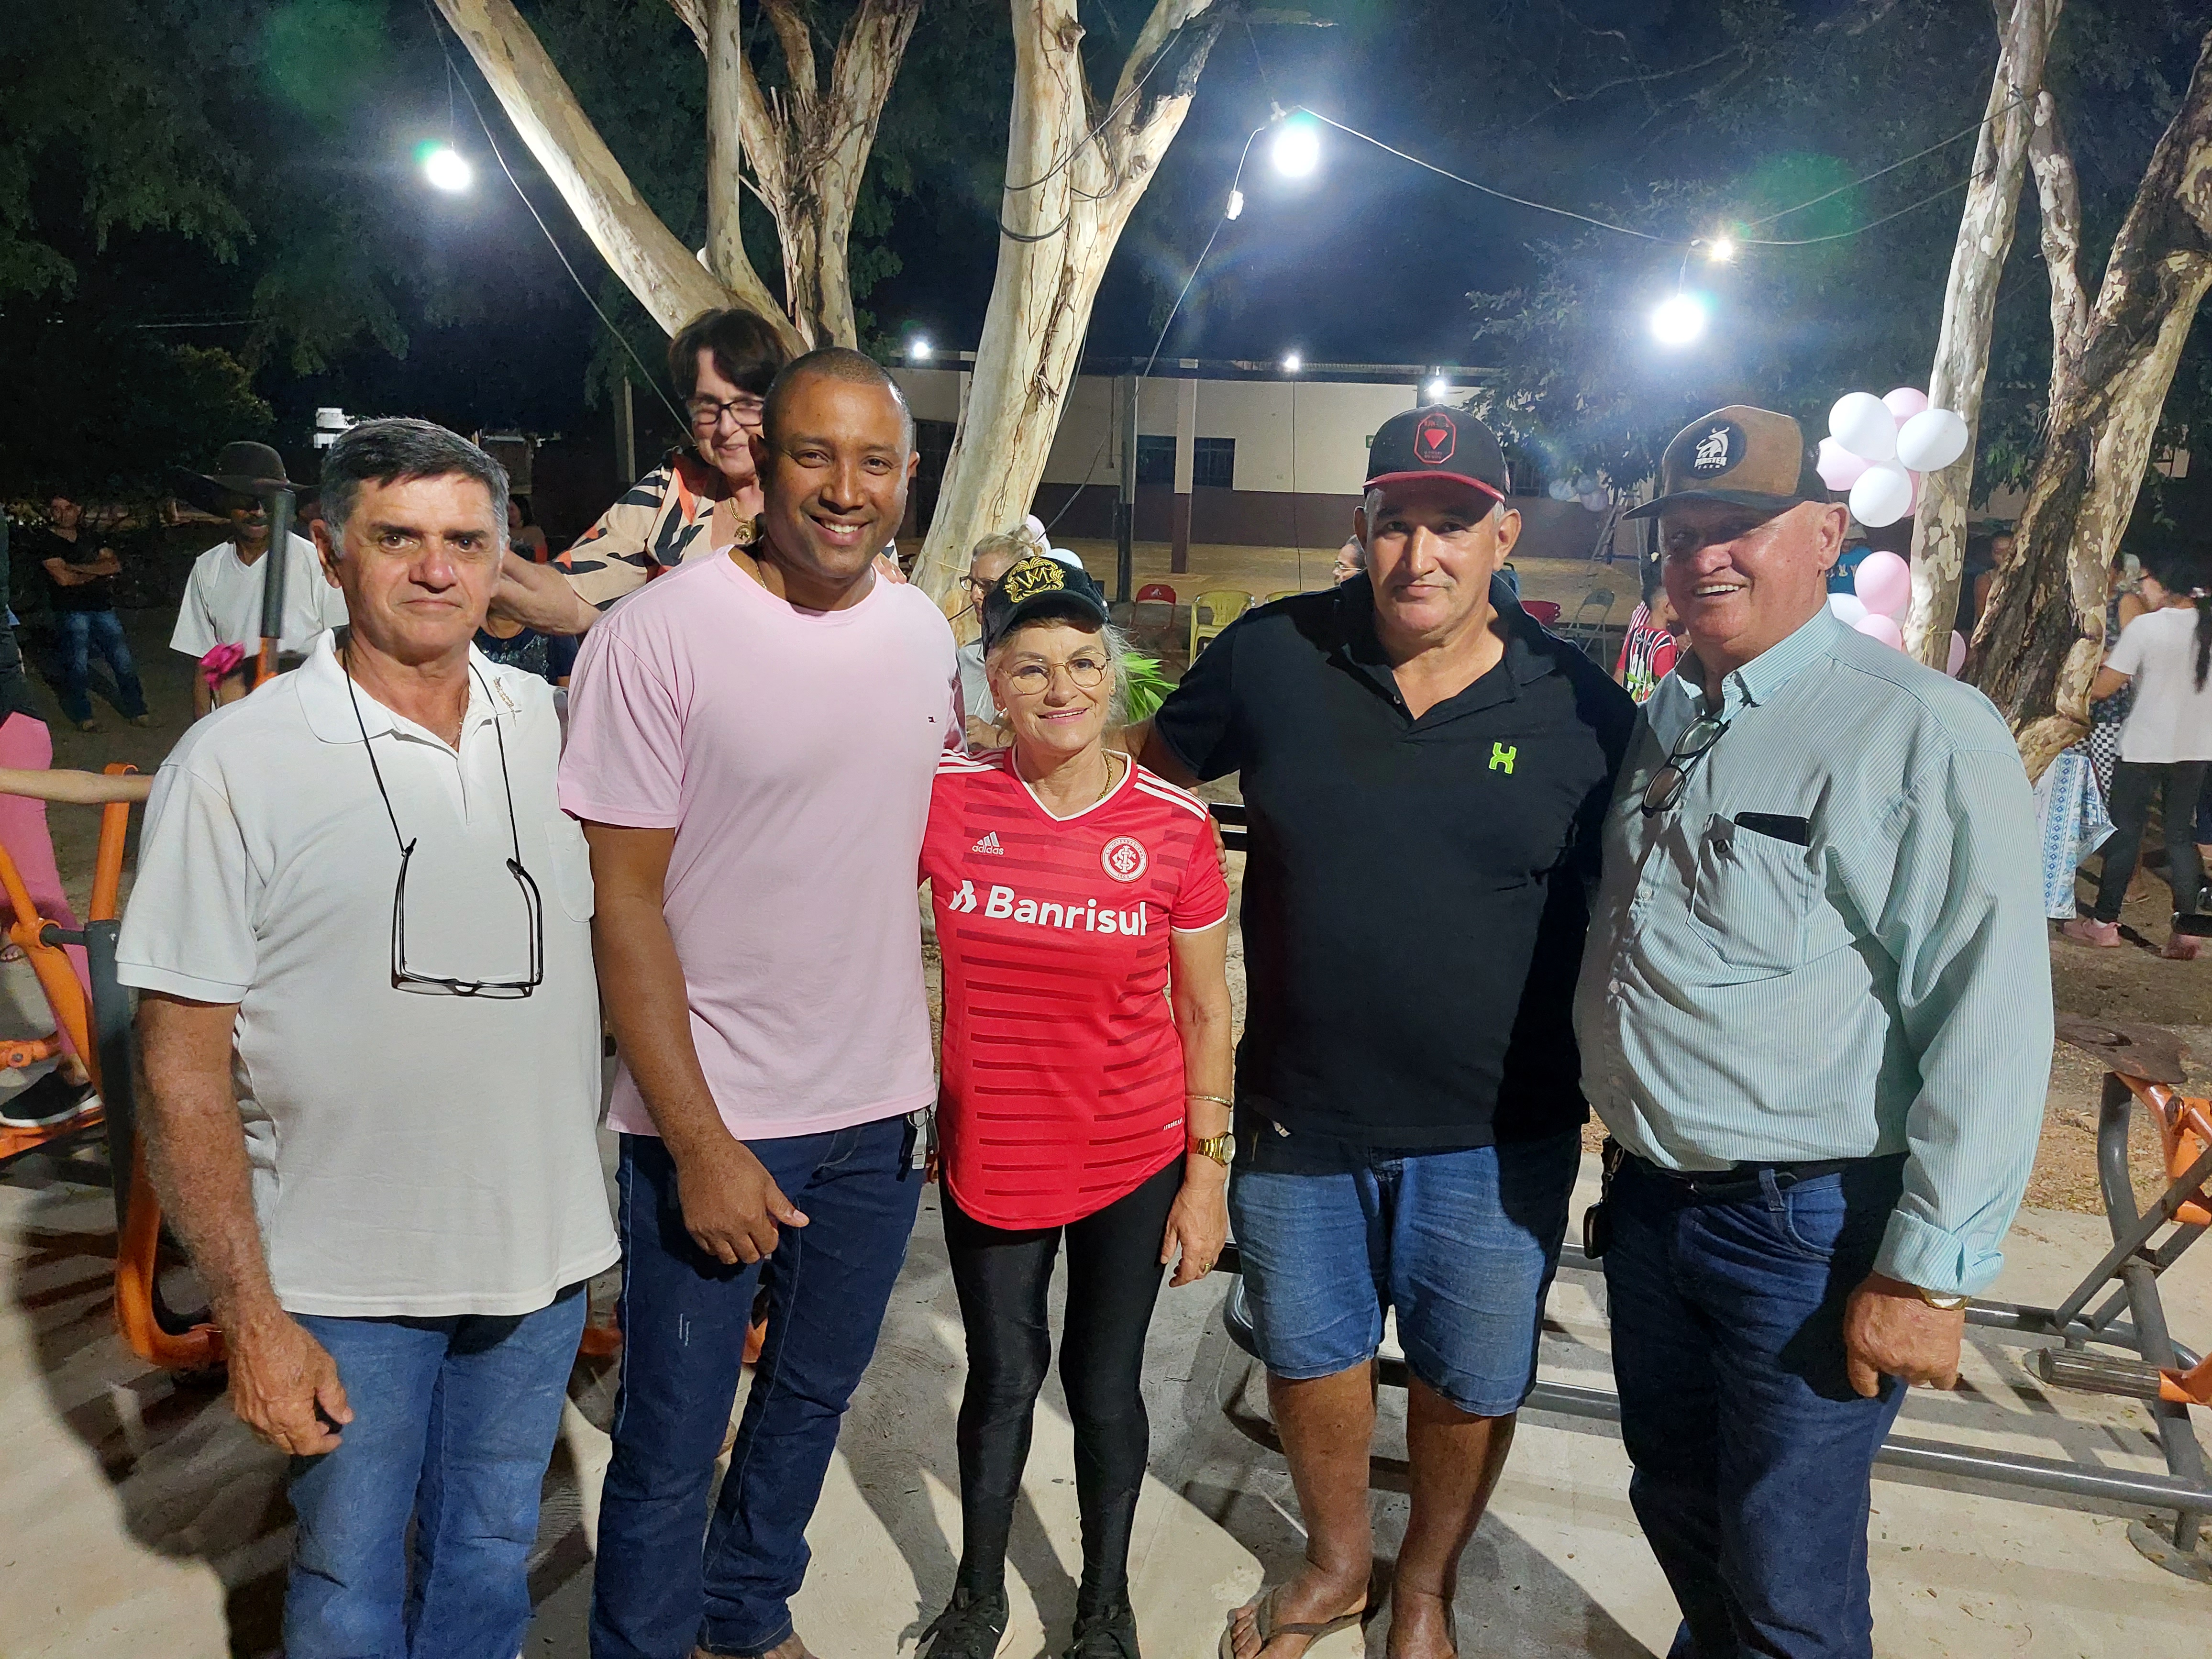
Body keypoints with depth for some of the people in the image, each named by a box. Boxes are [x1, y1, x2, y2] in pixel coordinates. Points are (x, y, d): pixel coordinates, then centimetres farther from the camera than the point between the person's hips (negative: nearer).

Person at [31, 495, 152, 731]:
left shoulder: (89, 537, 16)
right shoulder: (46, 542, 1)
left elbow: (115, 565, 3)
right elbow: (63, 578, -11)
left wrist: (75, 567, -8)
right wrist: (98, 571, -1)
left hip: (103, 608, 4)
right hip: (72, 611, -4)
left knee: (124, 661, 3)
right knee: (77, 665, -3)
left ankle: (137, 712, 11)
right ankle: (83, 716, 9)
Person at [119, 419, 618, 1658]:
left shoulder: (551, 728, -1)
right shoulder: (235, 764, -11)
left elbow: (605, 932, 13)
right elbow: (183, 1068, -10)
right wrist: (248, 1315, -11)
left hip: (545, 1248, 3)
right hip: (346, 1278, -3)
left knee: (491, 1558, 21)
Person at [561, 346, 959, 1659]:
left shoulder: (925, 631, 2)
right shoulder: (660, 632, -15)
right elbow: (623, 900, -14)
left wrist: (944, 1062, 10)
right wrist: (703, 1143, -16)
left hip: (881, 1108, 6)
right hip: (711, 1120, -5)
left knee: (815, 1396, 22)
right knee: (671, 1445, 9)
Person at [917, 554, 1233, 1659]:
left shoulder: (1174, 824, -11)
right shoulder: (944, 799, -11)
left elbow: (1206, 1009, -4)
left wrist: (1208, 1172, -2)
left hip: (1135, 1157, 0)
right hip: (988, 1150, 1)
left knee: (1104, 1385, 15)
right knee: (1002, 1379, 17)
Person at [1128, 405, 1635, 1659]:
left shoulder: (1583, 709, -8)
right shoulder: (1272, 657, -7)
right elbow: (1147, 770, 9)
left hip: (1495, 1134, 0)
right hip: (1299, 1111, 1)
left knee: (1470, 1381, 18)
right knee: (1309, 1353, 20)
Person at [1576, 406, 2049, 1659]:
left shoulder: (1926, 732, -15)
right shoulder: (1664, 722, 9)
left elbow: (1991, 1024, -18)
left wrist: (1930, 1273, -18)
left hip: (1809, 1227, -7)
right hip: (1649, 1200, 7)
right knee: (1677, 1505, 24)